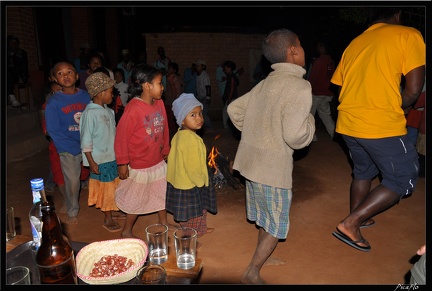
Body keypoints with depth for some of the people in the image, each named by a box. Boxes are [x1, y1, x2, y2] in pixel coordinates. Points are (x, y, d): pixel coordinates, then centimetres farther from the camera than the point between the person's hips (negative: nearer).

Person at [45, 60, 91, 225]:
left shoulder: (86, 96, -1)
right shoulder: (54, 102, -9)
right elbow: (53, 131, -9)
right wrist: (75, 148, -14)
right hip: (69, 150, -2)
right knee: (72, 181, 9)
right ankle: (72, 212, 32)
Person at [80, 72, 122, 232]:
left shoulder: (109, 111, 4)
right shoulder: (90, 113, -18)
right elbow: (86, 142, -17)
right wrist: (92, 163, -17)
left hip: (113, 157, 7)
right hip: (100, 160, -7)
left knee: (112, 187, 17)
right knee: (105, 189, 7)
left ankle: (110, 214, 34)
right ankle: (108, 219, 23)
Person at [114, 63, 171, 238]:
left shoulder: (159, 103, -3)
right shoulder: (133, 108, -24)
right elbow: (121, 136, -20)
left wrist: (166, 150, 14)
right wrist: (122, 163, -14)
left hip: (158, 161, 7)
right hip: (139, 165, -7)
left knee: (163, 192, 21)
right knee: (137, 199, 10)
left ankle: (163, 222, 44)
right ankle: (126, 231, 32)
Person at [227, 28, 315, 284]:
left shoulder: (265, 83, 8)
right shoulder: (299, 86, -17)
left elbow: (234, 109, 14)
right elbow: (295, 136, -27)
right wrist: (310, 121, -7)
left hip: (251, 159, 8)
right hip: (273, 166, -8)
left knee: (265, 217, 26)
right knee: (276, 224, 12)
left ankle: (263, 258, 46)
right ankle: (252, 273, 22)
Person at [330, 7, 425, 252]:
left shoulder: (354, 43, 16)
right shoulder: (408, 35, 0)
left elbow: (340, 85, 19)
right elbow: (414, 90, -7)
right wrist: (395, 108, 11)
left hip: (348, 124, 7)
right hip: (382, 126, -6)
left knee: (363, 171, 26)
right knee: (403, 179, 9)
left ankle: (356, 219, 38)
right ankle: (351, 223, 3)